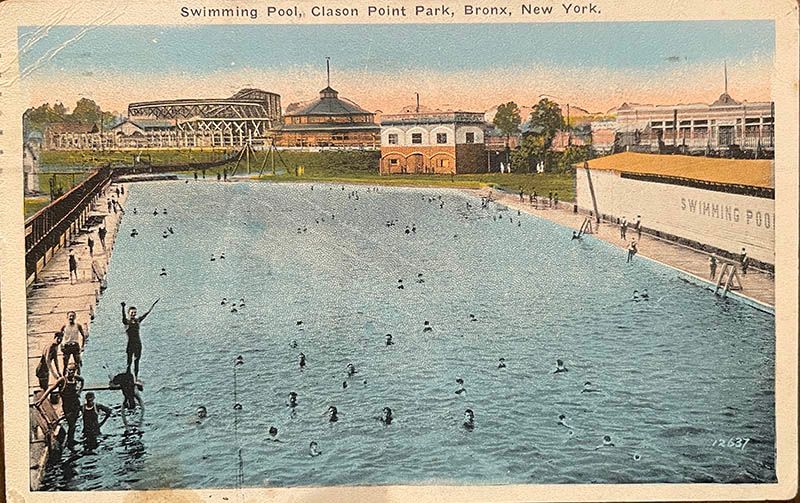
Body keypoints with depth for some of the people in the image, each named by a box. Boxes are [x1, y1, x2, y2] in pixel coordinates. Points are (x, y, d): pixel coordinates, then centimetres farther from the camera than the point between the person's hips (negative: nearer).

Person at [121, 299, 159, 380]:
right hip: (130, 343, -5)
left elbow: (147, 313, 12)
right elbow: (123, 315, -25)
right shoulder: (126, 321, -5)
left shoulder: (138, 320, 9)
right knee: (129, 361, -2)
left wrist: (154, 304, 11)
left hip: (138, 343, 5)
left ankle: (136, 377, 16)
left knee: (136, 361, 10)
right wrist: (123, 307, -45)